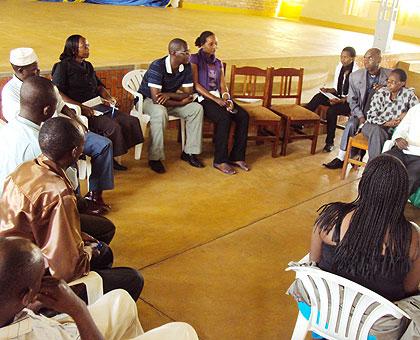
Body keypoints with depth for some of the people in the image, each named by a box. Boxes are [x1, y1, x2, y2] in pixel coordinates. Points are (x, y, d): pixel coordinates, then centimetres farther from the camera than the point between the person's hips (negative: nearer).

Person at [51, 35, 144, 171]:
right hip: (77, 112, -8)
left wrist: (108, 97, 4)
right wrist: (80, 106, -23)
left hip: (96, 107, 8)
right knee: (112, 127, -29)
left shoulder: (88, 66, 20)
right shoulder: (63, 66, -5)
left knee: (130, 121, -9)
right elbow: (56, 93, -15)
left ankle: (111, 158, -1)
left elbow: (98, 85, 27)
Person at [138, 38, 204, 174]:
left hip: (169, 101, 6)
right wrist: (181, 103, -24)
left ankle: (189, 152, -7)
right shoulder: (157, 66, -27)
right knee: (160, 112, -40)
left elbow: (188, 93, -7)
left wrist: (169, 95, -26)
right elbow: (156, 98, -32)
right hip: (147, 100, -6)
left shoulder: (186, 67, -8)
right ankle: (155, 158, -29)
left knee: (197, 108, -14)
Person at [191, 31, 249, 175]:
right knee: (224, 118, -34)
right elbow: (196, 84, -9)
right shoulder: (195, 59, 1)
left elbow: (222, 85, 14)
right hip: (202, 98, -6)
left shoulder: (218, 63, 21)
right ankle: (220, 161, -26)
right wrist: (215, 99, -17)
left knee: (244, 116, -19)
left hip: (218, 96, 6)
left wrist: (227, 99, -9)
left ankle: (236, 157, -14)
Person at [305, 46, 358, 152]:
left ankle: (330, 142, -20)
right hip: (338, 97, 6)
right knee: (319, 97, -21)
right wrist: (328, 90, -6)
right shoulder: (339, 67, 4)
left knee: (332, 110, -32)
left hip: (350, 102, -6)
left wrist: (341, 100, -28)